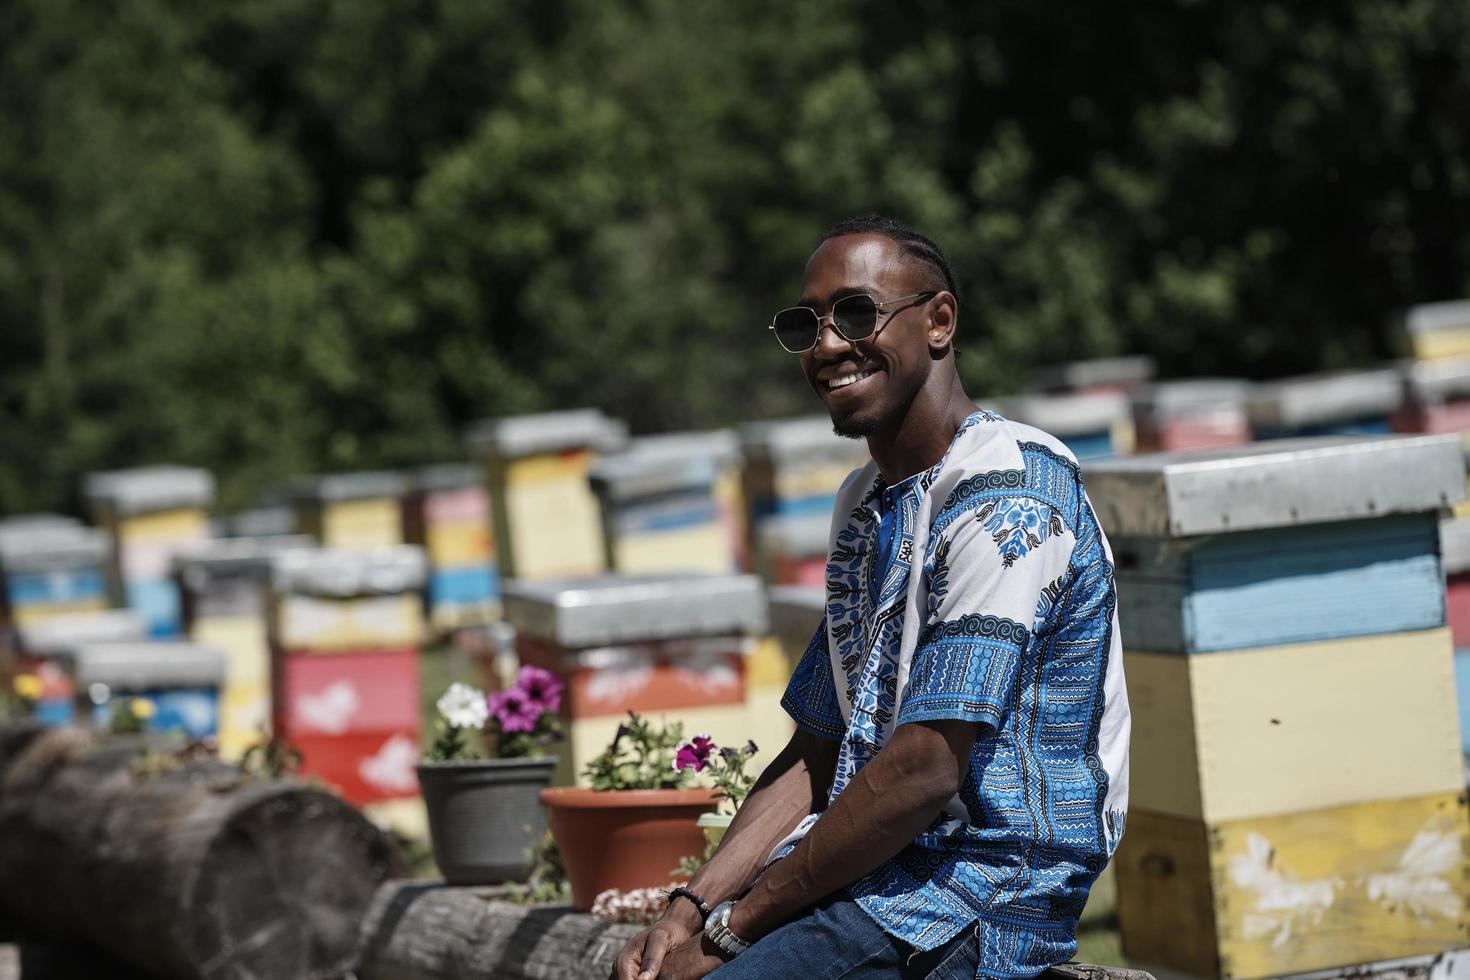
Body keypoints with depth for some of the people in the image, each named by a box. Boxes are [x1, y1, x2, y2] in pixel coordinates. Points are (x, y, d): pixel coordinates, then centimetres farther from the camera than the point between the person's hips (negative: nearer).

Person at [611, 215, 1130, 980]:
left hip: (973, 902, -8)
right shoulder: (863, 506, 18)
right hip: (862, 880, 8)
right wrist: (691, 910, 2)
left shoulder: (1005, 495, -13)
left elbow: (924, 773, -19)